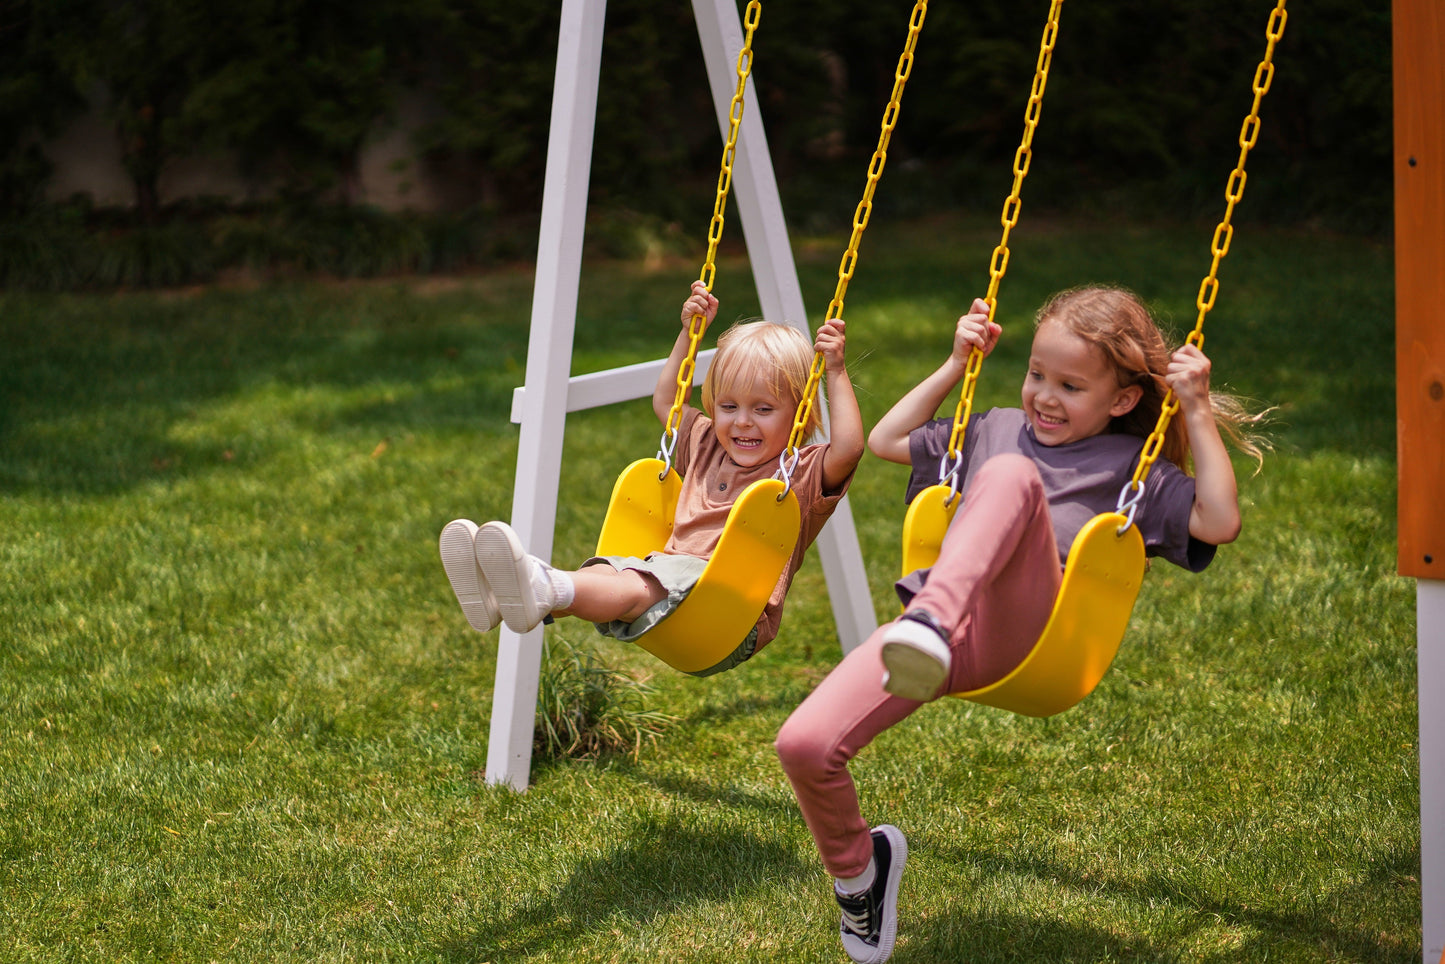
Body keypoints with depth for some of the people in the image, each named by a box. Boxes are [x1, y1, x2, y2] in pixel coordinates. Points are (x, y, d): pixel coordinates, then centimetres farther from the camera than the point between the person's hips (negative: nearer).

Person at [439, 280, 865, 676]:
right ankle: (504, 598, -56)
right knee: (604, 572, -27)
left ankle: (546, 590, -66)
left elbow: (848, 448, -14)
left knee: (645, 586, -38)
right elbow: (665, 401, 46)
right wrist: (689, 332, 39)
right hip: (671, 576, 7)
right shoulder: (707, 447, 30)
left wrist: (835, 373, -11)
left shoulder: (803, 473, 8)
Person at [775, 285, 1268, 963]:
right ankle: (855, 868, 11)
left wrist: (1198, 412, 7)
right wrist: (955, 366, 36)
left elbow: (1220, 523, 6)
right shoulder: (994, 431, 35)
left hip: (1028, 630, -4)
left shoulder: (1131, 469, 21)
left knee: (1010, 474, -33)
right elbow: (885, 441, 40)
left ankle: (932, 624, -54)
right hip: (932, 632, 4)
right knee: (804, 744, -19)